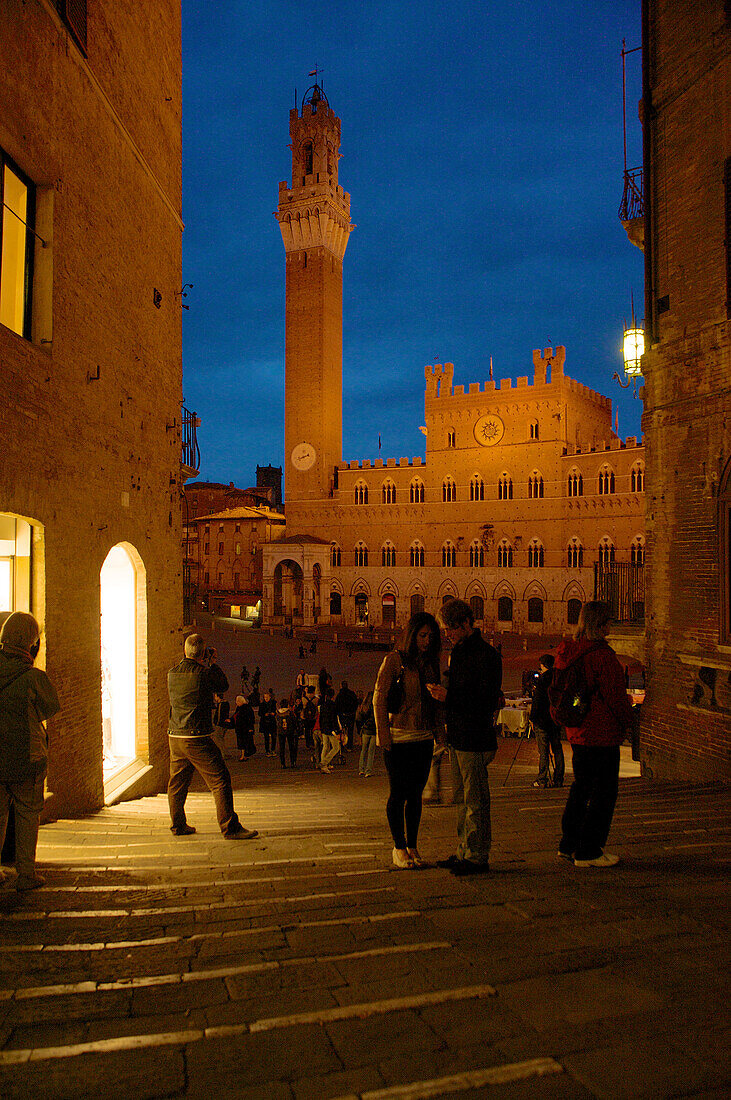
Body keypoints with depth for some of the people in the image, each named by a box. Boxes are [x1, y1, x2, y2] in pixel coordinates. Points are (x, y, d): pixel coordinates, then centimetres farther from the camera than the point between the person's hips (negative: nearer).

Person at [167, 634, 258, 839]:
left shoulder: (172, 674, 3)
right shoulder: (204, 674, -15)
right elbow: (223, 685, 3)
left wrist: (203, 665, 24)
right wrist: (212, 663, 11)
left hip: (175, 737, 7)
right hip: (197, 739, -7)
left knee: (177, 782, 18)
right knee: (220, 780, -2)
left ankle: (178, 825, 30)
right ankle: (230, 828, -1)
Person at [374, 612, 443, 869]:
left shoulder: (430, 662, 9)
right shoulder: (395, 660, -8)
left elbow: (434, 700, 15)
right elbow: (379, 699, -9)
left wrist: (437, 730, 5)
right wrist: (384, 736, -13)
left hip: (424, 739, 5)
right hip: (399, 738, -5)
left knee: (415, 794, 11)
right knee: (398, 794, 3)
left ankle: (412, 847, 21)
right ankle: (399, 847, 15)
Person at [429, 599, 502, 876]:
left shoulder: (487, 656, -15)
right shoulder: (458, 652, 14)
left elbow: (488, 702, -20)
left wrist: (449, 696, -23)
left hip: (474, 740, -9)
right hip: (457, 738, 9)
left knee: (476, 801, 0)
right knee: (461, 799, 16)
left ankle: (478, 856, 10)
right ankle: (464, 852, 27)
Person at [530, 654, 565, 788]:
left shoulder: (542, 680, -13)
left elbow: (537, 702, -13)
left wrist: (532, 718, -6)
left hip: (542, 719, -6)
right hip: (556, 719, 6)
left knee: (543, 751, -3)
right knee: (557, 749, 10)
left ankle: (542, 780, -1)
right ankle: (558, 779, 12)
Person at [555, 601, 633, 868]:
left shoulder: (568, 652, 6)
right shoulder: (602, 654, -19)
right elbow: (615, 696, -15)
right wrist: (625, 722, 2)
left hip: (576, 732, 9)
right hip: (602, 734, -8)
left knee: (581, 787, 19)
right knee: (603, 791, 3)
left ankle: (569, 845, 27)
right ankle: (588, 852, 9)